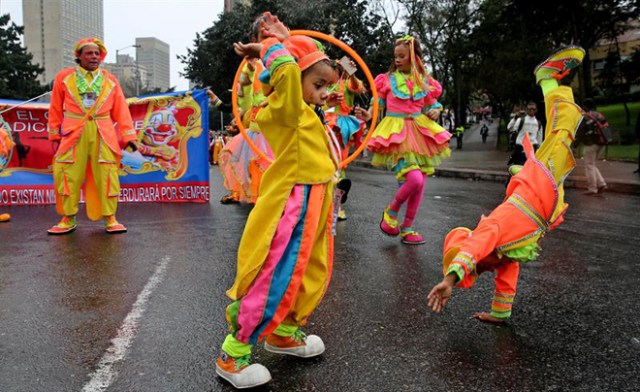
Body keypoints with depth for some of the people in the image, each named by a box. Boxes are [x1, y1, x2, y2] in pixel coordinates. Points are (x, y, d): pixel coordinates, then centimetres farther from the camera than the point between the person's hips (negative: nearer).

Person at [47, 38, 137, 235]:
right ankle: (68, 218, 14)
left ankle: (110, 217, 8)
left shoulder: (110, 80, 10)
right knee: (68, 176, 1)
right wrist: (55, 134, 11)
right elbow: (55, 109, 12)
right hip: (73, 133, 0)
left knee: (106, 176, -2)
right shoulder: (64, 77, 9)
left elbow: (121, 110, 6)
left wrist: (128, 136, 0)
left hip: (103, 134, 0)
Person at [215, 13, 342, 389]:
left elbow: (310, 63, 28)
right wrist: (270, 48, -12)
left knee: (313, 277, 19)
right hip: (292, 210, -10)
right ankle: (232, 355, 7)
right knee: (275, 283, -7)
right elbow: (287, 70, -31)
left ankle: (283, 333, 37)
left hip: (315, 209, 10)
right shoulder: (287, 111, -13)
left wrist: (284, 41, 18)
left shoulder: (308, 113, 14)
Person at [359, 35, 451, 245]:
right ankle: (391, 211, 6)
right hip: (396, 133, -4)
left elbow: (433, 105, 17)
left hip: (420, 132, 5)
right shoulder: (388, 79, 2)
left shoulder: (425, 82, 9)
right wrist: (368, 114, -17)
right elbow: (378, 105, 3)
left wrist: (435, 113, -5)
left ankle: (407, 228, 20)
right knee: (414, 179, -22)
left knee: (419, 184, 5)